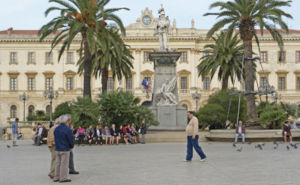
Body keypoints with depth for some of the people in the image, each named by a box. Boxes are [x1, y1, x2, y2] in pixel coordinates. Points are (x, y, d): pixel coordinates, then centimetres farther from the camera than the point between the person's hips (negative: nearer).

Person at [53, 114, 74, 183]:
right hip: (65, 149, -7)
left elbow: (55, 139, 11)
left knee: (57, 163, 11)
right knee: (64, 164, 0)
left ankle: (56, 177, 16)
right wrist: (71, 146, 7)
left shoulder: (56, 129, 6)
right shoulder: (67, 129, -15)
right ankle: (63, 178, 3)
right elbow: (71, 139, -12)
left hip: (57, 149, 7)